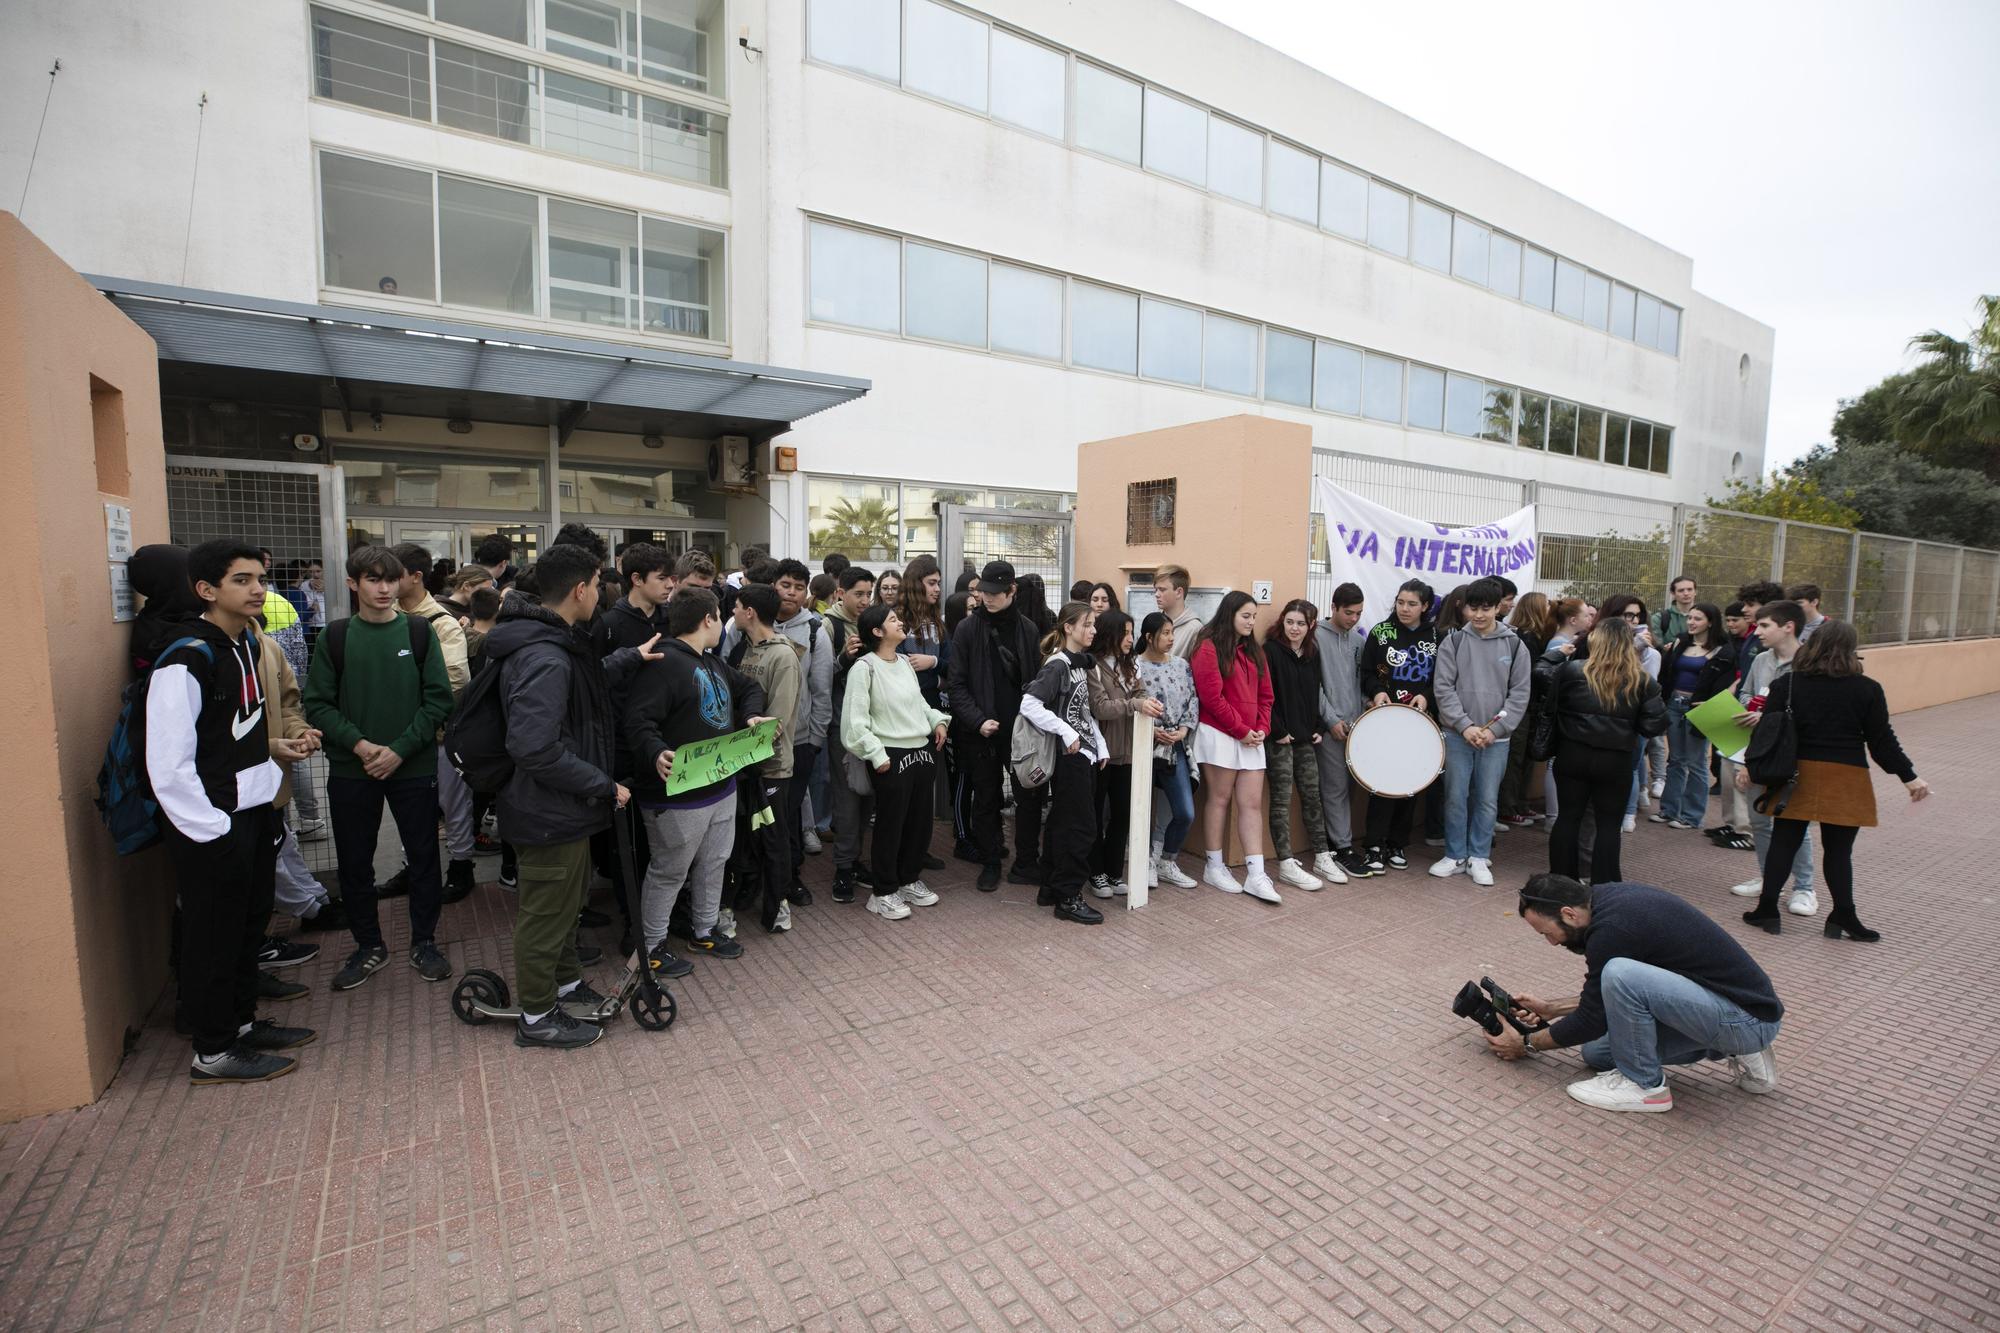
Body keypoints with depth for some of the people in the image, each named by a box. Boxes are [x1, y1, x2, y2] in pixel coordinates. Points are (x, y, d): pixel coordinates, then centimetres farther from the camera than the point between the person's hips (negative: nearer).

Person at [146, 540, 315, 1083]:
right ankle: (213, 1053, 20)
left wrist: (271, 747, 8)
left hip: (256, 809, 9)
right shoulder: (187, 658, -19)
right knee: (214, 936, 5)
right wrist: (212, 831, -19)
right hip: (211, 824, -9)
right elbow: (169, 764, -22)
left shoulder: (244, 642, 8)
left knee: (250, 922, 19)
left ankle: (242, 1023, 35)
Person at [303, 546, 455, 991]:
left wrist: (399, 749, -13)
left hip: (413, 767, -1)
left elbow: (438, 699, -5)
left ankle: (424, 941, 24)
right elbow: (318, 704, -1)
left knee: (423, 857, 7)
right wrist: (358, 744, -15)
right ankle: (368, 945, 29)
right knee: (354, 862, 11)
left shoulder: (419, 631, -1)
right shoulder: (335, 637, 1)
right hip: (351, 770, 1)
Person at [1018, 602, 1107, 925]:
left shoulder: (1081, 663, 11)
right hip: (1068, 755, -8)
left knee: (1064, 823, 14)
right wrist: (1066, 732, -21)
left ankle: (1052, 889, 25)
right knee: (1082, 827, -3)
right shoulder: (1057, 666, -14)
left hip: (1084, 754, 8)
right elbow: (1028, 704, -22)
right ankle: (1068, 898, 7)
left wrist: (1100, 744, 10)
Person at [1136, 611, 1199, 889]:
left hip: (1177, 747, 4)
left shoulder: (1181, 665, 8)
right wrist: (1151, 730, -16)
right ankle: (1148, 863, 23)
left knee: (1186, 813, 2)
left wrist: (1184, 730, -6)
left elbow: (1193, 701, 8)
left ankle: (1167, 863, 22)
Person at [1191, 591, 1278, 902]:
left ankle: (1256, 875, 4)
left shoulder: (1254, 650, 14)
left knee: (1252, 803, 3)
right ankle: (1214, 867, 15)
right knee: (1219, 799, 2)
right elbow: (1212, 697, -14)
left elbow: (1265, 695, 14)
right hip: (1219, 734, -6)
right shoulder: (1209, 648, -7)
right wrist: (1241, 730, -11)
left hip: (1251, 737, 6)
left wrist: (1261, 729, -1)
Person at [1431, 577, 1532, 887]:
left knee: (1487, 800, 7)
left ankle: (1478, 858, 19)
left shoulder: (1515, 645, 2)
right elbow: (1444, 688, -4)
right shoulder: (1453, 641, 0)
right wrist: (1465, 726, -13)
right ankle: (1455, 856, 18)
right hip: (1457, 734, 0)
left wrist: (1494, 730, -10)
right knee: (1455, 797, 5)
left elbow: (1519, 694, 0)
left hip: (1496, 738, 0)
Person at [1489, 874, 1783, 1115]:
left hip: (1749, 1020, -9)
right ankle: (1730, 1049, 14)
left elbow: (1591, 1020, -15)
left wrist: (1526, 1043, -2)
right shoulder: (1608, 897, 1)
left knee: (1620, 975, -30)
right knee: (1597, 1052, 8)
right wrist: (1550, 1009, 15)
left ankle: (1644, 1085, -7)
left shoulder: (1612, 927, -26)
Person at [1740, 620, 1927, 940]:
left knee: (1783, 842, 8)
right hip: (1845, 780, -1)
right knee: (1838, 850, 9)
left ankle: (1767, 909, 11)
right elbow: (1882, 741, -2)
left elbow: (1767, 730, -2)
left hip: (1797, 775, 1)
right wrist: (1909, 777, 8)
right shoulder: (1867, 690, -5)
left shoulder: (1786, 684, -3)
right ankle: (1843, 916, 17)